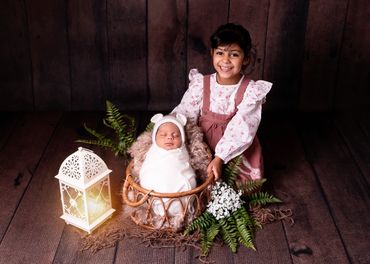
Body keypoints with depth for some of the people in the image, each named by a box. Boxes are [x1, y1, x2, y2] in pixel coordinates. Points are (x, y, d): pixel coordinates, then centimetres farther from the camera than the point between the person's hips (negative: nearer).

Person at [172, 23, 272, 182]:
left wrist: (219, 158, -31)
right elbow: (183, 114, -7)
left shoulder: (251, 91, -12)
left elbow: (241, 131, -21)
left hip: (237, 155, -1)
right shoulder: (200, 84, -4)